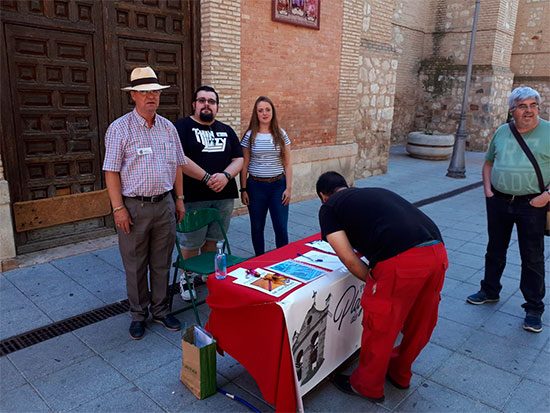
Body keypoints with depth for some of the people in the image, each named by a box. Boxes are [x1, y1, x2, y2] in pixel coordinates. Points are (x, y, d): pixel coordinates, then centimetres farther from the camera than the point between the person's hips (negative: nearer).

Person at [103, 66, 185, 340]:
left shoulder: (168, 127, 8)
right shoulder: (120, 128, -6)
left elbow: (177, 165, 14)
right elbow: (112, 171, -8)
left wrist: (179, 199, 11)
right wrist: (118, 208, -12)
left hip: (164, 204, 4)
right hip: (133, 207, -4)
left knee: (161, 264, 13)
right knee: (135, 266, 8)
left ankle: (160, 310, 29)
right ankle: (138, 315, 26)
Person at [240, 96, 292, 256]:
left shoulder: (281, 135, 2)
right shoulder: (249, 136, -1)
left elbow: (287, 164, 4)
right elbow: (244, 165, 1)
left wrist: (288, 188, -2)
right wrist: (243, 189, -1)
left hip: (278, 185, 0)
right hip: (256, 186, 0)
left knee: (281, 228, 0)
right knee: (257, 227, 10)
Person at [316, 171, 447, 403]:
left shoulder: (329, 207, 12)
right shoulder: (376, 192, 30)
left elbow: (349, 260, 4)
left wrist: (375, 282, 19)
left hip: (400, 261, -7)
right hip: (437, 252, 8)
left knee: (379, 328, 15)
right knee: (420, 324, 26)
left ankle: (367, 386, 36)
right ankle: (399, 374, 49)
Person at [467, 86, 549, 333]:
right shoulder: (502, 132, 6)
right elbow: (489, 162, 16)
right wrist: (487, 189, 4)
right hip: (498, 201, 4)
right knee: (495, 250, 16)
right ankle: (490, 291, 34)